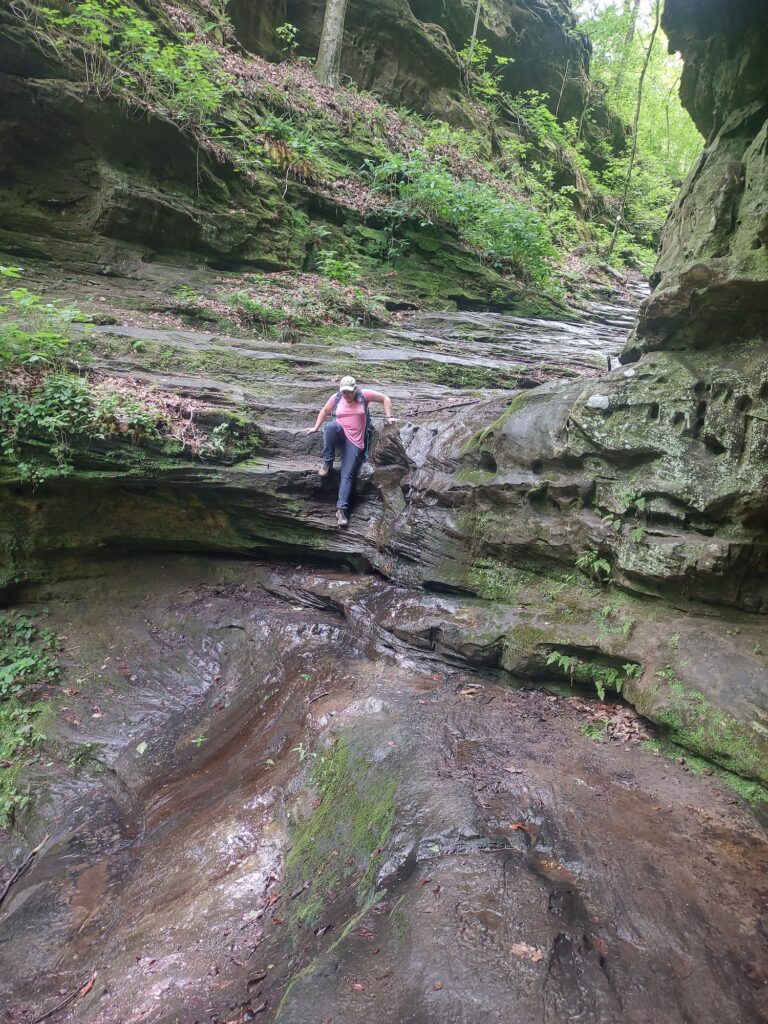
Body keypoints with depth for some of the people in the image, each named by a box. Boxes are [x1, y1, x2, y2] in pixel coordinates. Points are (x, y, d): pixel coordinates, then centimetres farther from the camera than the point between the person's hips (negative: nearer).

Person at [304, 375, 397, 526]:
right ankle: (327, 462, -19)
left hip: (354, 442, -1)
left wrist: (389, 417, -4)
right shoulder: (336, 398, 4)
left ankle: (341, 508, -16)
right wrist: (316, 427, 16)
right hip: (339, 435, 2)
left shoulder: (364, 395, -2)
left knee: (347, 474, -16)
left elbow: (385, 399, 5)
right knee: (331, 426, -36)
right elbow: (324, 411, 21)